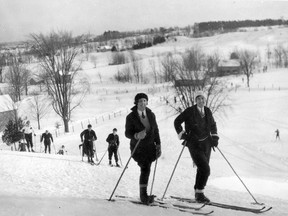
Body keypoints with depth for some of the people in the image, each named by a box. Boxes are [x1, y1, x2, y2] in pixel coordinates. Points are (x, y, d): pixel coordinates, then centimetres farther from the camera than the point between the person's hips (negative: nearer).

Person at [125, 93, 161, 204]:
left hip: (150, 147, 4)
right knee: (145, 168, -17)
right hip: (138, 148, -4)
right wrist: (137, 135, -29)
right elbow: (127, 133, -9)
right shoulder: (131, 117, -8)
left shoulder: (151, 115, 5)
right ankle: (143, 194, -9)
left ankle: (144, 193, 21)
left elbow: (155, 130, 11)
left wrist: (158, 144, 6)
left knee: (146, 169, 7)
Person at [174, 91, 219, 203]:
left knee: (202, 169, 13)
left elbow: (213, 125, 21)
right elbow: (177, 122, -2)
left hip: (206, 144, 6)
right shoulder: (190, 111, -11)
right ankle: (199, 194, -2)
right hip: (194, 145, -6)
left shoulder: (207, 111, 5)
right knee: (205, 169, -14)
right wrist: (182, 134, -9)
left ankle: (197, 192, 29)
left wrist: (215, 137, 10)